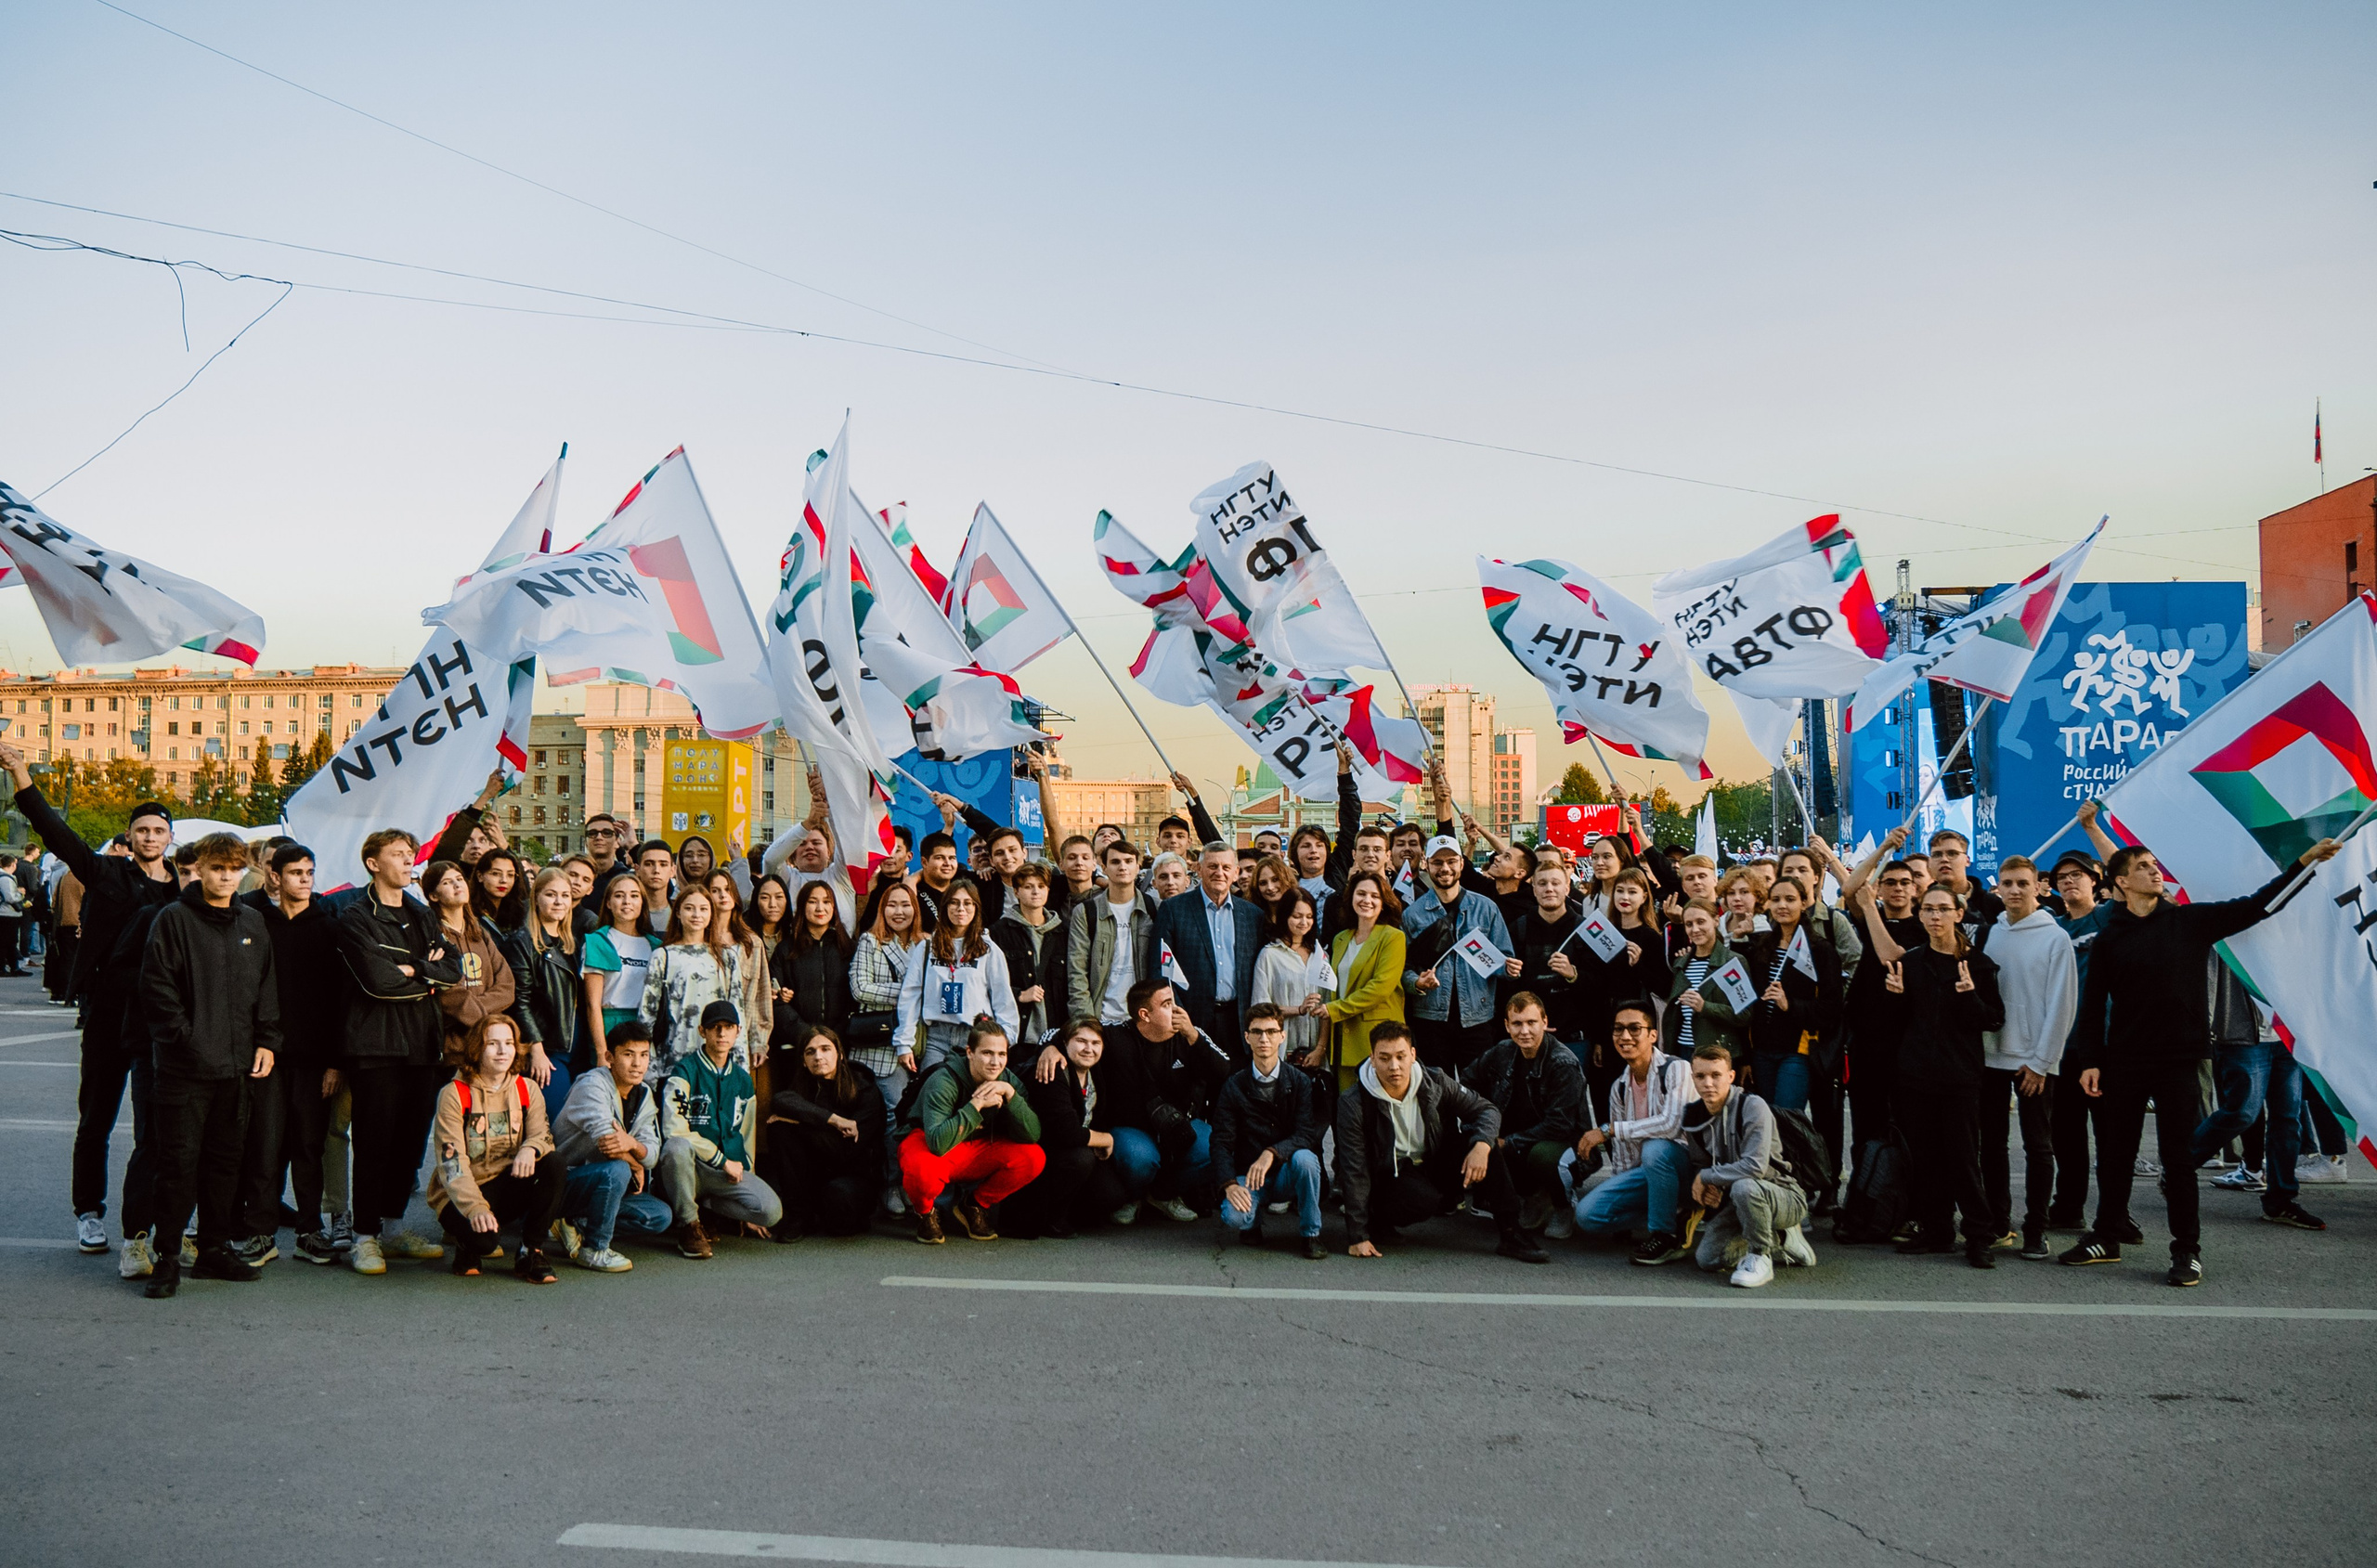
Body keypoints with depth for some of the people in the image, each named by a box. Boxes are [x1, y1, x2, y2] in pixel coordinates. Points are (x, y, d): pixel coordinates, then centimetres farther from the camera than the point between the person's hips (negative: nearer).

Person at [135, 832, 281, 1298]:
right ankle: (168, 1257, 5)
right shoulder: (174, 919, -3)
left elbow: (266, 987, 16)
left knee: (225, 1158, 11)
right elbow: (157, 986, -8)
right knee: (179, 1159, -3)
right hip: (185, 1065, -5)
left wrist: (266, 1040, 7)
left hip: (237, 1064, 5)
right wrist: (186, 1039, -13)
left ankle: (215, 1248, 20)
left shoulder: (253, 923, 12)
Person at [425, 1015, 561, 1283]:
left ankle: (530, 1253, -13)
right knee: (482, 1240, -35)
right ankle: (466, 1242, 6)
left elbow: (542, 1135, -8)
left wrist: (530, 1149, -34)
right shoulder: (454, 1095, -11)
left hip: (507, 1186, 4)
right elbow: (452, 1162, -18)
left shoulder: (526, 1090, 4)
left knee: (552, 1165, -26)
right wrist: (475, 1208, -33)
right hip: (460, 1195, -4)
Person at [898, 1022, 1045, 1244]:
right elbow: (937, 1143, -36)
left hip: (979, 1147, 5)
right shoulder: (944, 1081, -26)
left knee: (1033, 1158, -20)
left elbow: (1032, 1135, -20)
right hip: (928, 1144, -5)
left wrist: (1010, 1094, -32)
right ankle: (926, 1212, -2)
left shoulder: (1010, 1082, -11)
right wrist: (977, 1105, -39)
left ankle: (975, 1206, 5)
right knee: (922, 1171, -40)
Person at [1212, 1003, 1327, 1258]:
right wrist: (1230, 1184, -21)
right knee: (1234, 1217, -31)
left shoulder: (1300, 1082, 0)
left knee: (1304, 1158, -33)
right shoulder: (1234, 1086, 1)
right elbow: (1221, 1143, -4)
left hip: (1287, 1174, 0)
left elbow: (1307, 1135, -13)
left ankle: (1311, 1234, -12)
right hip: (1248, 1177, 0)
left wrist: (1271, 1153, -31)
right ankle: (1253, 1223, 9)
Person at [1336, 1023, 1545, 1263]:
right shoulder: (1353, 1104, -18)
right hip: (1391, 1177, -4)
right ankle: (1378, 1221, -4)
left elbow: (1487, 1110, -3)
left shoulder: (1435, 1082, -10)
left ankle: (1511, 1234, -17)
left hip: (1436, 1166, 4)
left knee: (1481, 1142, -20)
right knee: (1424, 1200, -36)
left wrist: (1482, 1146, -26)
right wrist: (1359, 1237, -21)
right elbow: (1354, 1171, -18)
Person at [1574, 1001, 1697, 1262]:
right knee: (1587, 1214, -14)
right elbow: (1623, 1156, 13)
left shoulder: (1676, 1069, -12)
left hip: (1683, 1162, -6)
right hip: (1645, 1172, 6)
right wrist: (1613, 1193, 5)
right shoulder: (1619, 1088, 8)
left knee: (1655, 1148, -38)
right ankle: (1672, 1218, 4)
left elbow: (1671, 1125, -28)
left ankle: (1668, 1237, -18)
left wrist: (1608, 1130, -24)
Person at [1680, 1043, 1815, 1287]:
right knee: (1707, 1259, -7)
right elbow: (1699, 1165, 15)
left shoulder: (1752, 1106, -20)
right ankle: (1782, 1240, 16)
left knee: (1744, 1187, -38)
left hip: (1787, 1197, -7)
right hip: (1737, 1202, 8)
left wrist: (1705, 1177, -19)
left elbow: (1755, 1166, -30)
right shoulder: (1694, 1118, 1)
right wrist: (1704, 1189, -8)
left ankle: (1760, 1258, -13)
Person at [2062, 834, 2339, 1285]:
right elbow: (2093, 1004, 3)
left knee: (2178, 1156, 2)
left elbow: (2255, 906, 0)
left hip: (2178, 1061, -1)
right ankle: (2106, 1238, 21)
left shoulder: (2191, 921, 3)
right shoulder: (2110, 937, 3)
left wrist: (2305, 860, -7)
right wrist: (2090, 1061, -3)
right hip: (2123, 1062, 1)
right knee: (2115, 1154, 9)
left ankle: (2187, 1250, 10)